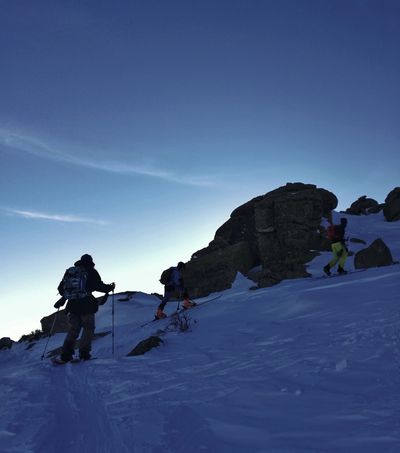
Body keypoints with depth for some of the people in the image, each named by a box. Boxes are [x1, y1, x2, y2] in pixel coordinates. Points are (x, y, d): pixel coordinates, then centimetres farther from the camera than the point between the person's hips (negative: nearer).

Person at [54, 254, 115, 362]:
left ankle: (66, 354, 4)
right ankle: (84, 352, -4)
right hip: (86, 304, -5)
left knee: (73, 329, 13)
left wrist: (63, 298, 36)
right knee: (88, 328, 6)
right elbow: (99, 286, -3)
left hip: (72, 305, 5)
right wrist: (110, 287, 14)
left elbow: (61, 287, 18)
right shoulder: (91, 272, 2)